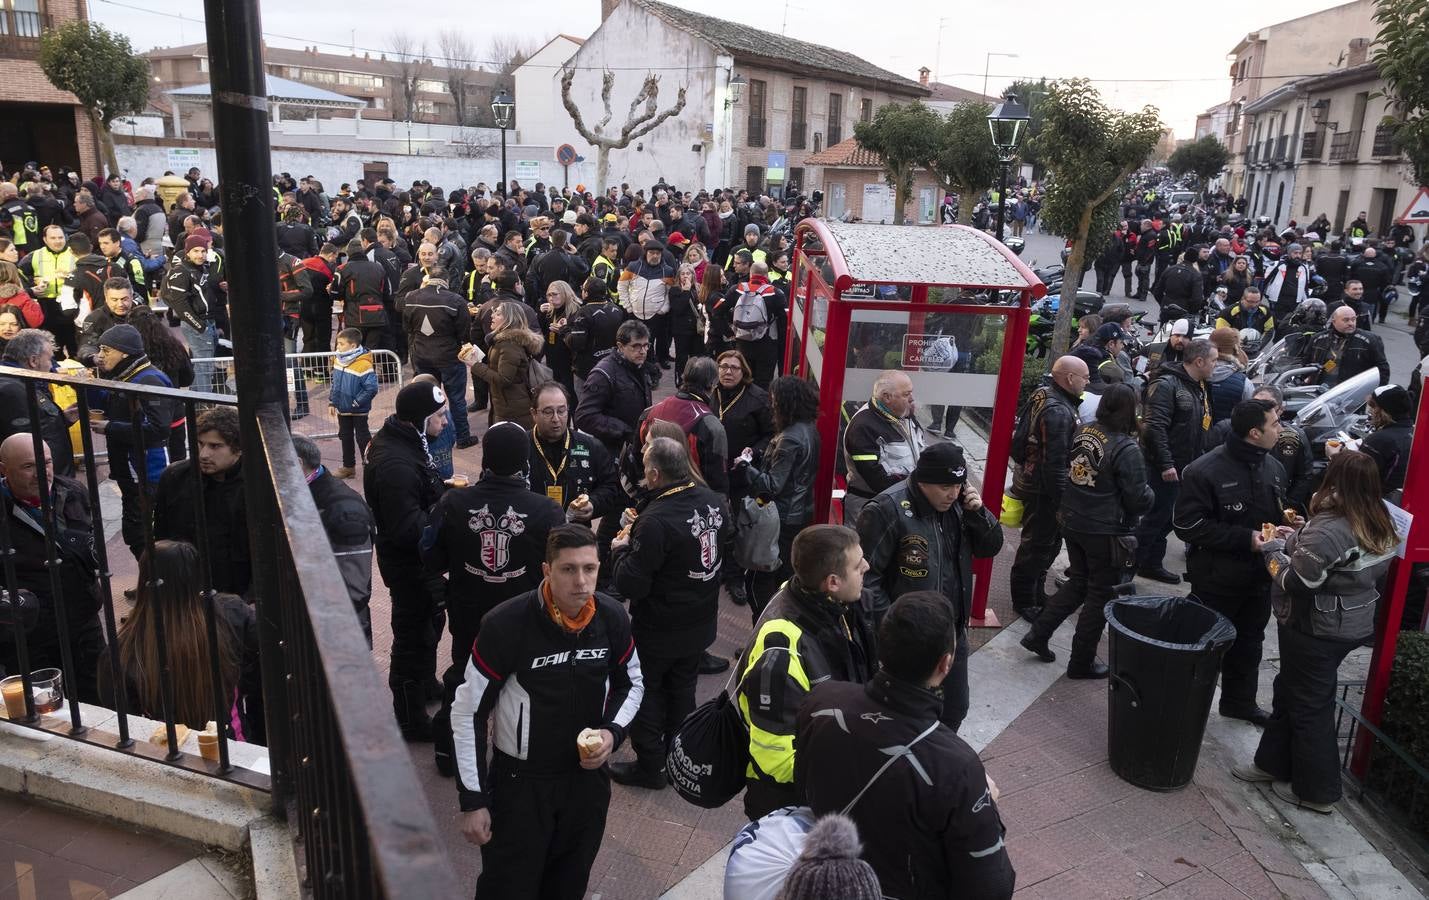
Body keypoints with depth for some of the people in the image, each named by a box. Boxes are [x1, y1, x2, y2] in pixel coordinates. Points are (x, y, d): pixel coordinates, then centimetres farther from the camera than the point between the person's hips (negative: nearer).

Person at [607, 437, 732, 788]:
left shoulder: (655, 522, -32)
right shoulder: (714, 502, -9)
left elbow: (630, 585, -27)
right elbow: (726, 543, 12)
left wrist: (620, 549, -8)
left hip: (659, 630, -7)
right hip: (701, 623, 7)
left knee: (646, 693, 14)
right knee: (683, 689, 24)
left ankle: (649, 766, 27)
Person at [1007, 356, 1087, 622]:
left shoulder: (1044, 394, 6)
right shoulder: (1058, 412, -26)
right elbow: (1055, 463, -27)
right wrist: (1060, 502, -22)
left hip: (1031, 478, 10)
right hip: (1042, 490, -10)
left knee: (1049, 542, 22)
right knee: (1038, 545, 3)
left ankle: (1036, 593, 36)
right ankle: (1024, 600, 18)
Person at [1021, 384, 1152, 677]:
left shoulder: (1083, 432, -2)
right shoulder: (1126, 449, -21)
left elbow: (1066, 472, 9)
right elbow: (1138, 500, -16)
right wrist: (1150, 494, 3)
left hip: (1073, 523, 6)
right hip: (1106, 532, -6)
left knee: (1078, 583, 24)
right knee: (1100, 595, 10)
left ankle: (1038, 634, 24)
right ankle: (1082, 662, 20)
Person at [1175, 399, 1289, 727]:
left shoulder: (1274, 468, 1)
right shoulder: (1205, 471, -21)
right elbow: (1188, 526, -21)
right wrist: (1245, 538, -24)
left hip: (1259, 577, 7)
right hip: (1217, 578, -7)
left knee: (1249, 644, 22)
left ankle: (1240, 701, 40)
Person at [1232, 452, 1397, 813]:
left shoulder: (1328, 530, -28)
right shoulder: (1377, 527, 1)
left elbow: (1296, 581, -23)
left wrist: (1275, 548, -8)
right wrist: (1295, 541, 7)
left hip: (1315, 631, -9)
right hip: (1351, 625, 9)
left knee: (1309, 706, 7)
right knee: (1288, 690, 21)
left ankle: (1316, 791, 22)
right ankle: (1273, 763, 34)